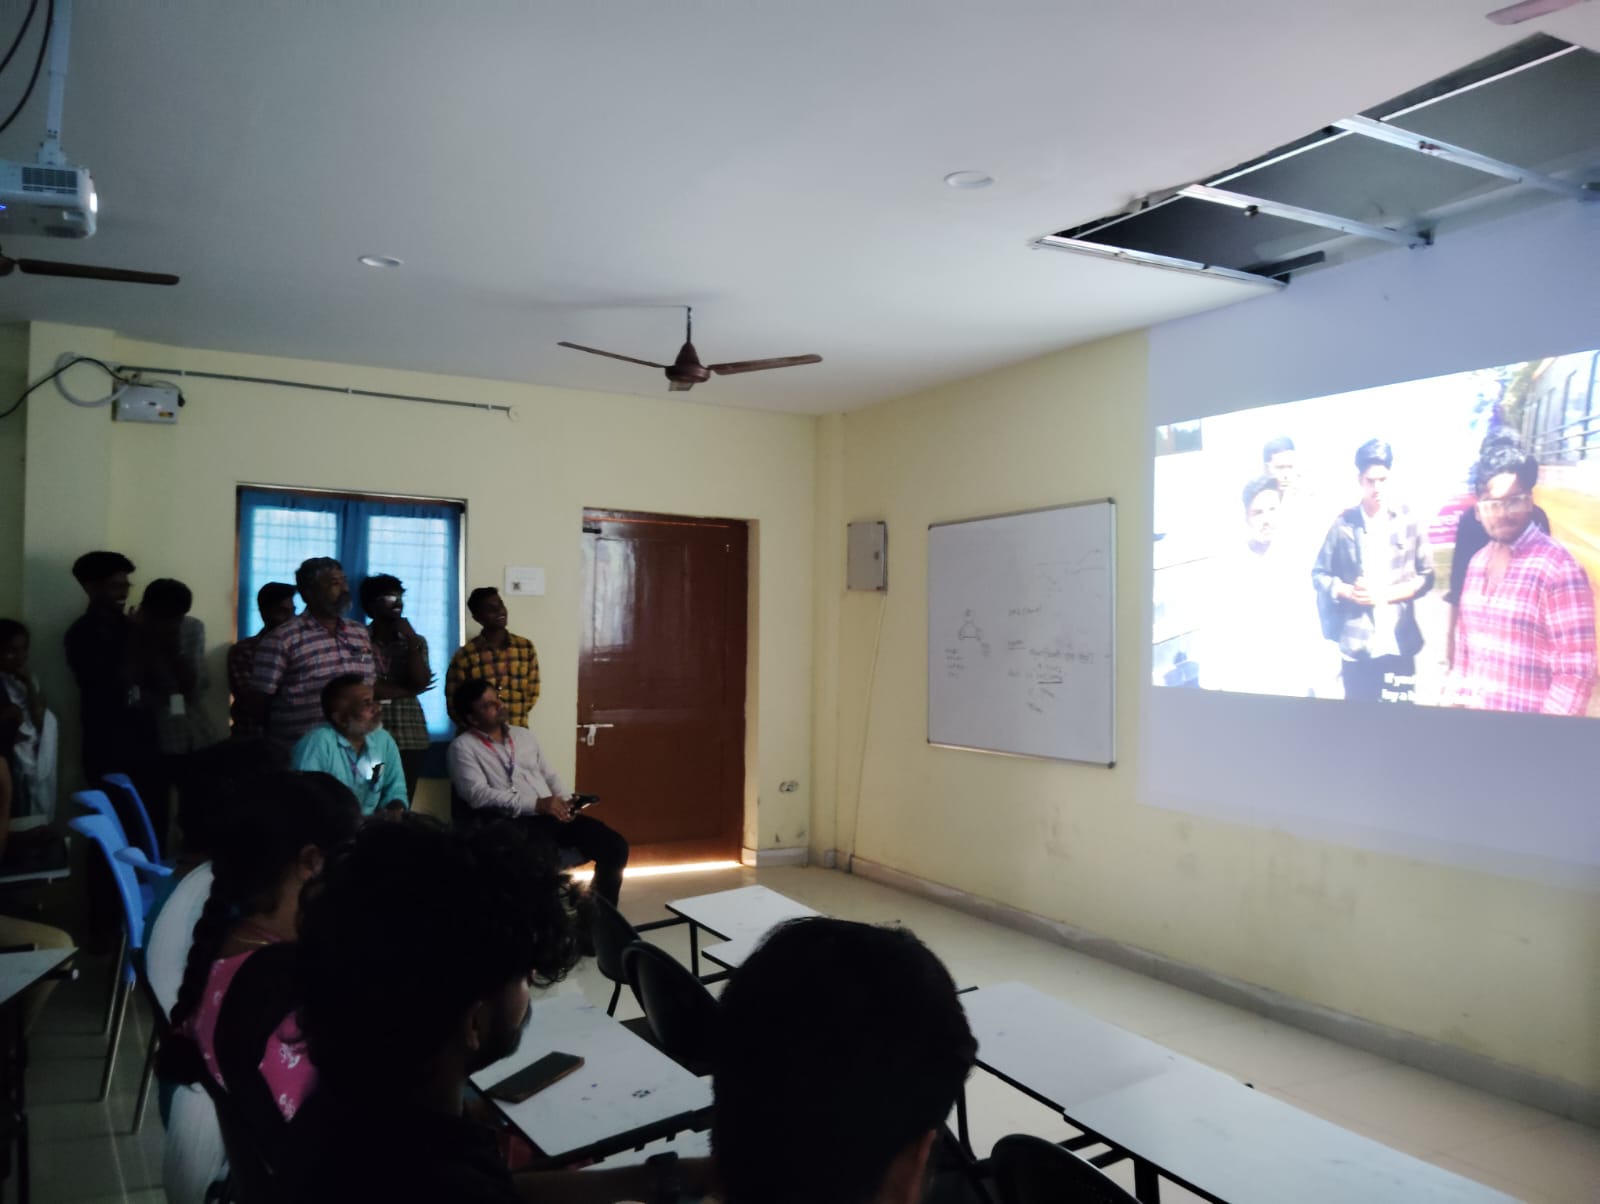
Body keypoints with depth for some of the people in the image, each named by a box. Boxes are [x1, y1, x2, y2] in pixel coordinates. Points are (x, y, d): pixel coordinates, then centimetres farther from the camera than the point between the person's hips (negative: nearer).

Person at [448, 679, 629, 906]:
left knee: (615, 846, -11)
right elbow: (478, 795, -12)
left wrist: (565, 802, 1)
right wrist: (536, 804, -17)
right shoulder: (463, 746, 1)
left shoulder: (524, 735, 21)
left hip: (551, 815, 6)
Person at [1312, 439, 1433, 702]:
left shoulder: (1408, 520, 1)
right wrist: (1348, 591, -13)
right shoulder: (1343, 524, -2)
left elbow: (1426, 576, 4)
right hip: (1356, 646, 0)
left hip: (1399, 644, 0)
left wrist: (1389, 593, -11)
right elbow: (1319, 574, 4)